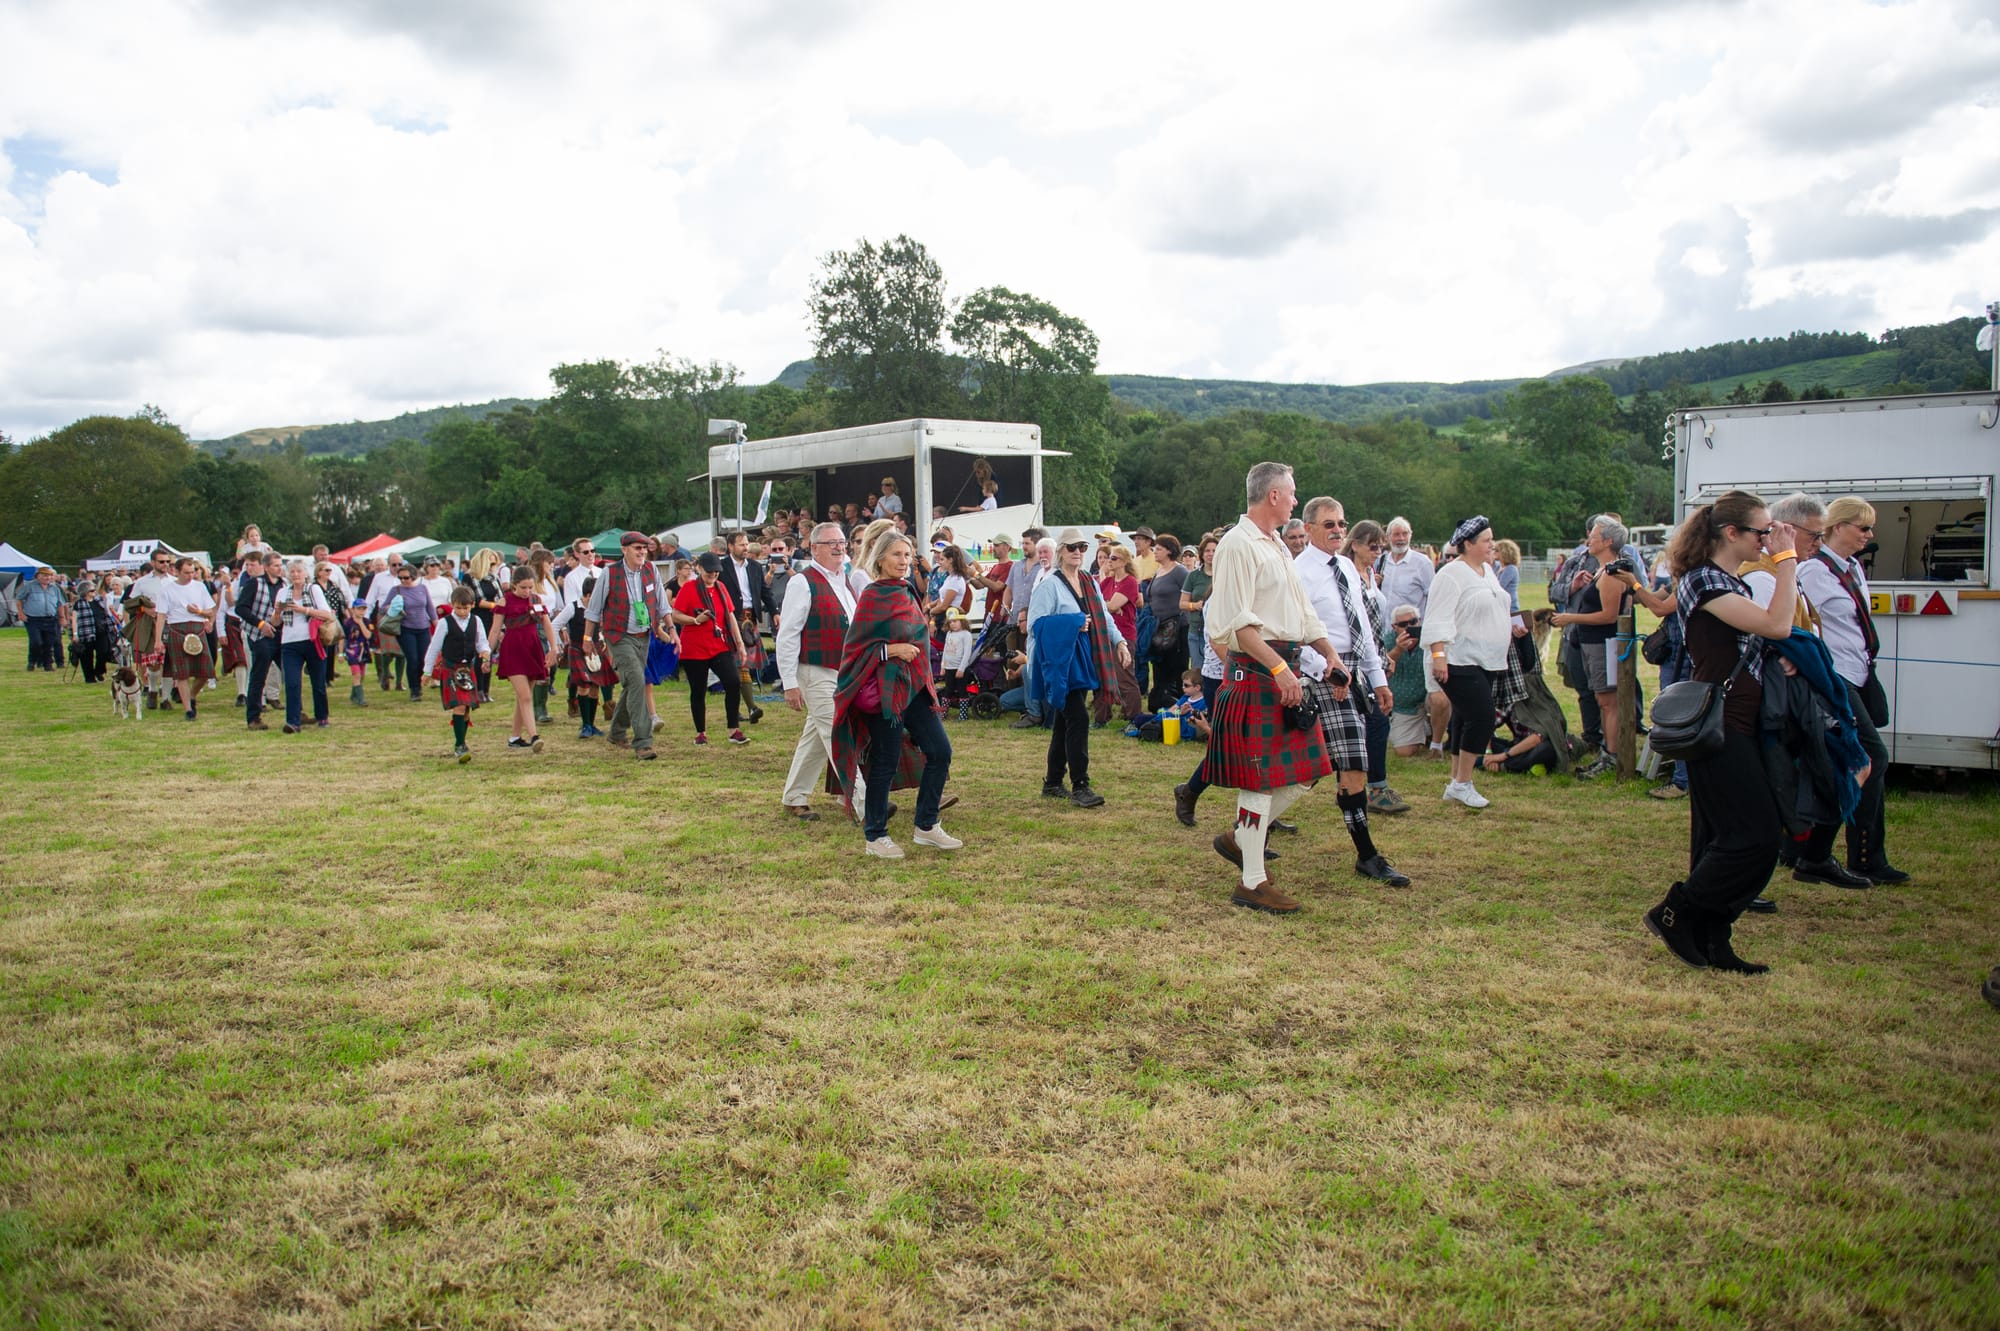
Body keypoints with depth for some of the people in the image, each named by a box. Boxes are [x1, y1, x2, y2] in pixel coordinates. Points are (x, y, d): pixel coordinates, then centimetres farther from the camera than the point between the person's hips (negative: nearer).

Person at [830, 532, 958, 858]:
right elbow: (857, 646, -11)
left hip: (913, 686, 7)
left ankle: (926, 826, 17)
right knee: (885, 762, -1)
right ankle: (874, 837, 13)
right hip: (884, 688, -7)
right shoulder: (872, 597, -10)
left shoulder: (908, 592, 11)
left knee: (940, 751, 3)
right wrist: (893, 650, -20)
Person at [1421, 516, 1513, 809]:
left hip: (1484, 662, 9)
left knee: (1465, 719, 11)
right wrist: (1438, 655, -25)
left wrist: (1510, 630, 25)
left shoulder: (1487, 570, 16)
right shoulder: (1451, 575, -12)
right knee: (1481, 717, -14)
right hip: (1460, 663, -9)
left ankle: (1456, 782, 16)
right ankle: (1462, 783, -5)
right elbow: (1439, 619, -18)